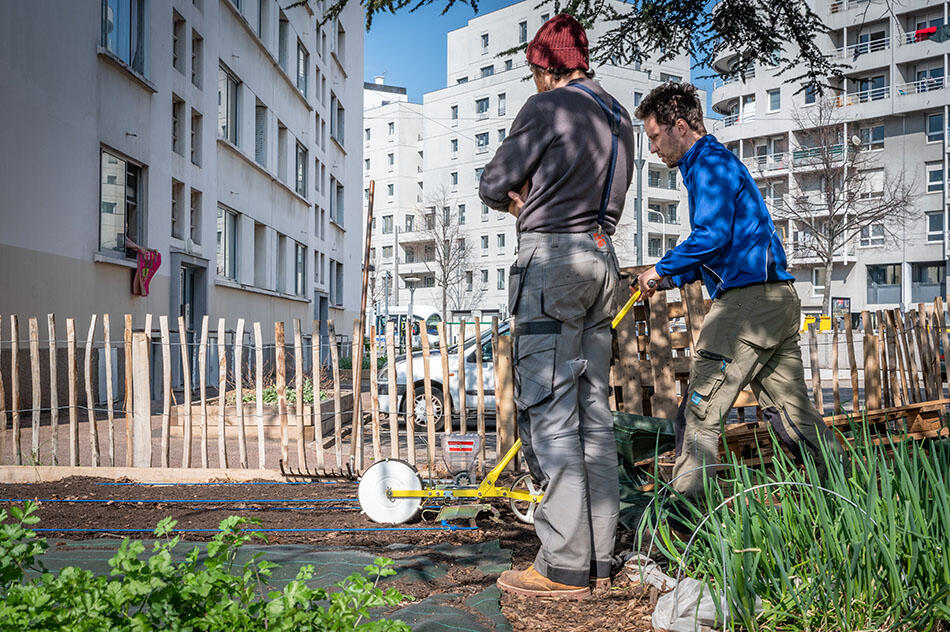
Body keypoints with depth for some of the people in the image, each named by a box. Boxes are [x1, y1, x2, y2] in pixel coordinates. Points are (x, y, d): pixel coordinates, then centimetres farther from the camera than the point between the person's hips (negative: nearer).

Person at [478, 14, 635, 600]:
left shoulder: (548, 107, -6)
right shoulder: (620, 118, 18)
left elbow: (494, 186, -3)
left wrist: (518, 197, 18)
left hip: (553, 258, -8)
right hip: (602, 256, 8)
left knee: (550, 411, -7)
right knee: (594, 409, 8)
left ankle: (564, 566, -5)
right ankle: (598, 558, 13)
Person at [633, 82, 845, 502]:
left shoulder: (710, 162, -5)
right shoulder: (716, 162, 25)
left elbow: (713, 236, -20)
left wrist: (662, 269, -6)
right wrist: (670, 278, 18)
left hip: (747, 302, -10)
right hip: (779, 299, 10)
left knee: (701, 413, -8)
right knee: (792, 412, 13)